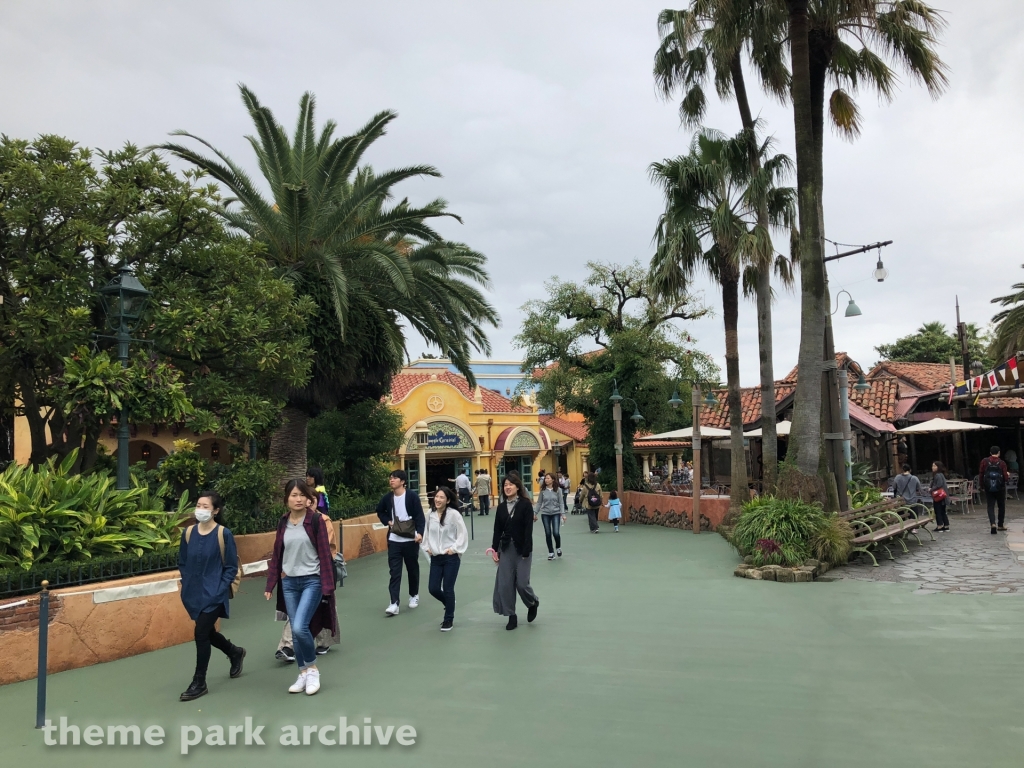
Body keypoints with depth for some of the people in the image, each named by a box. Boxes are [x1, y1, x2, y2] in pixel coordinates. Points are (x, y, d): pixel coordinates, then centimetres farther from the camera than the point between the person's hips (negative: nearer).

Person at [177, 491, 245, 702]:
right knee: (207, 633, 17)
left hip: (214, 595, -5)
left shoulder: (223, 534, -12)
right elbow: (182, 563, 12)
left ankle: (199, 684, 9)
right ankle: (235, 652, 44)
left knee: (201, 634, -7)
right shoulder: (188, 533, 1)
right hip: (194, 594, 6)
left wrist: (219, 590, -14)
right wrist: (187, 585, 2)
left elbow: (232, 567, -8)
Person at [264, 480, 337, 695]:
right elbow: (276, 555, 10)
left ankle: (312, 669, 7)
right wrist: (270, 584, 7)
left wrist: (327, 585, -13)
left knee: (300, 627, -16)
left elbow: (324, 554, -9)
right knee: (295, 631, 8)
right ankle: (303, 673, 23)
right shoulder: (282, 522, 5)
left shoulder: (316, 520, -9)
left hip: (312, 581, -5)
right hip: (289, 582, 5)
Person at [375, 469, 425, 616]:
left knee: (412, 569, 14)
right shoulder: (387, 498, 1)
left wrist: (419, 532, -27)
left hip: (411, 539, -2)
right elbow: (380, 512, 20)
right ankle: (394, 603, -7)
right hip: (394, 540, 2)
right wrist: (387, 521, 2)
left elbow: (419, 516, -13)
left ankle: (414, 595, 34)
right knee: (394, 571, -4)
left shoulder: (412, 497, -10)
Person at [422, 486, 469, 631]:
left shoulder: (454, 514, -14)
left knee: (448, 589, 0)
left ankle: (449, 619, 19)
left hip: (451, 558, -5)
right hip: (435, 558, 5)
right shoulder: (430, 514, 2)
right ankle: (450, 606, 36)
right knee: (433, 588, 5)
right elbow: (426, 532, 16)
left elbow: (463, 534, -11)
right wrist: (427, 547, 5)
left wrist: (454, 549, -13)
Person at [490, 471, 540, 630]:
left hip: (522, 549, -4)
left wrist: (526, 552, -17)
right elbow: (497, 530, 7)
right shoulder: (501, 507, 7)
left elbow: (528, 529, -12)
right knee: (504, 584, 1)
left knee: (522, 583, -3)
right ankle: (511, 616, 15)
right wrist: (494, 549, 0)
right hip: (506, 548, 4)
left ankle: (533, 603, 29)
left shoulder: (526, 504, -8)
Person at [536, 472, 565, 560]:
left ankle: (558, 547, 21)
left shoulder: (558, 490, -6)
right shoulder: (543, 490, -2)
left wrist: (563, 514, -9)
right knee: (548, 534, 4)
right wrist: (535, 513, 2)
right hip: (545, 514, 2)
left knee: (556, 533, -9)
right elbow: (539, 502, 3)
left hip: (556, 513, -2)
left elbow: (560, 503, -3)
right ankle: (551, 552, 18)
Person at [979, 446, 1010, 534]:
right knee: (1001, 506, 17)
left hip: (988, 488, 0)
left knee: (990, 506, 2)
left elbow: (981, 474, -4)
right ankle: (1000, 525, 25)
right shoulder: (1002, 463, -9)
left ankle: (992, 523, -19)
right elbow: (1006, 477, -9)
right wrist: (1008, 474, 14)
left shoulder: (984, 461, -6)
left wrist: (981, 486, 8)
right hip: (1000, 488, 0)